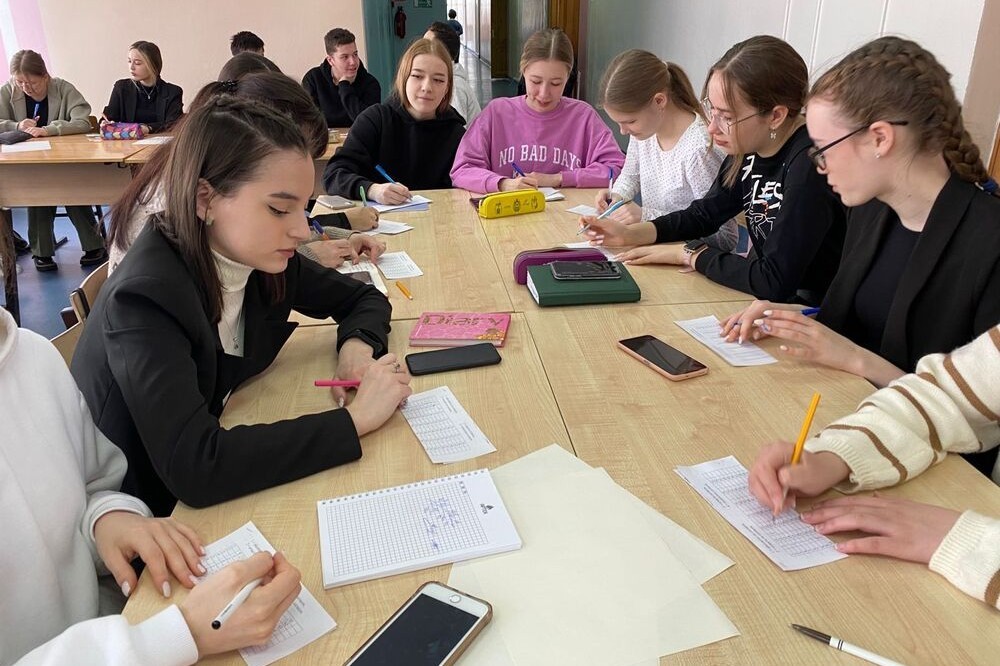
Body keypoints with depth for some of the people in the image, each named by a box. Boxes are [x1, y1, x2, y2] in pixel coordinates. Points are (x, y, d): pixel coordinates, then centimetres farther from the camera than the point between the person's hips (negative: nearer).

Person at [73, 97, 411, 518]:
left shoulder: (263, 260, -9)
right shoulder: (146, 297, -27)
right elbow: (193, 467, -37)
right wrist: (355, 419, -32)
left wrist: (357, 345, -16)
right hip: (136, 518, -5)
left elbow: (364, 299, 7)